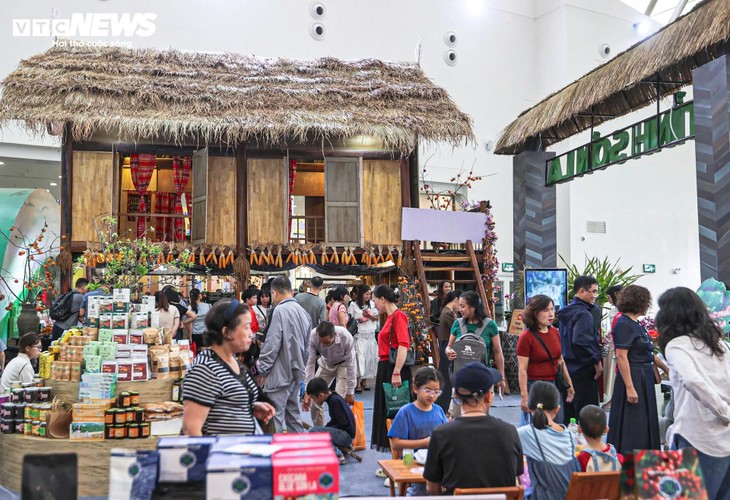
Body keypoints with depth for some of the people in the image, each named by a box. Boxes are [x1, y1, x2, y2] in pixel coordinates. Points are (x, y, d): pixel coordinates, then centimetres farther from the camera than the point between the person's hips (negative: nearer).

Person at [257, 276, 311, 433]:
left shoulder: (280, 310, -15)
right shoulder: (302, 311, 10)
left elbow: (272, 344, -17)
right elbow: (306, 346, 16)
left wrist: (263, 370, -7)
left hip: (280, 373, -8)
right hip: (296, 373, 8)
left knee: (274, 416, -6)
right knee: (293, 413, 16)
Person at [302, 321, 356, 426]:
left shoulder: (346, 337, -38)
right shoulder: (313, 336, -33)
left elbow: (351, 365, -27)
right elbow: (310, 363, -23)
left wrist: (350, 392, -20)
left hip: (343, 364, -3)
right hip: (326, 364, 3)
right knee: (314, 398, -1)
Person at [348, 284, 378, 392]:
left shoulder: (372, 304, 8)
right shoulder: (353, 305, -4)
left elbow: (377, 318, 10)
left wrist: (370, 316, -8)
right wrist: (358, 320, -16)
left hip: (371, 335, 4)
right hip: (359, 335, -4)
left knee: (370, 357, 3)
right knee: (360, 357, -12)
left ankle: (364, 380, 13)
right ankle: (358, 382, -10)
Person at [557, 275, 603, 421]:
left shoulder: (565, 313, 13)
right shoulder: (583, 314, -16)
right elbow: (581, 341, -29)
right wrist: (596, 362, -17)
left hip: (567, 369, 9)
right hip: (584, 371, -9)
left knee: (569, 415, 15)